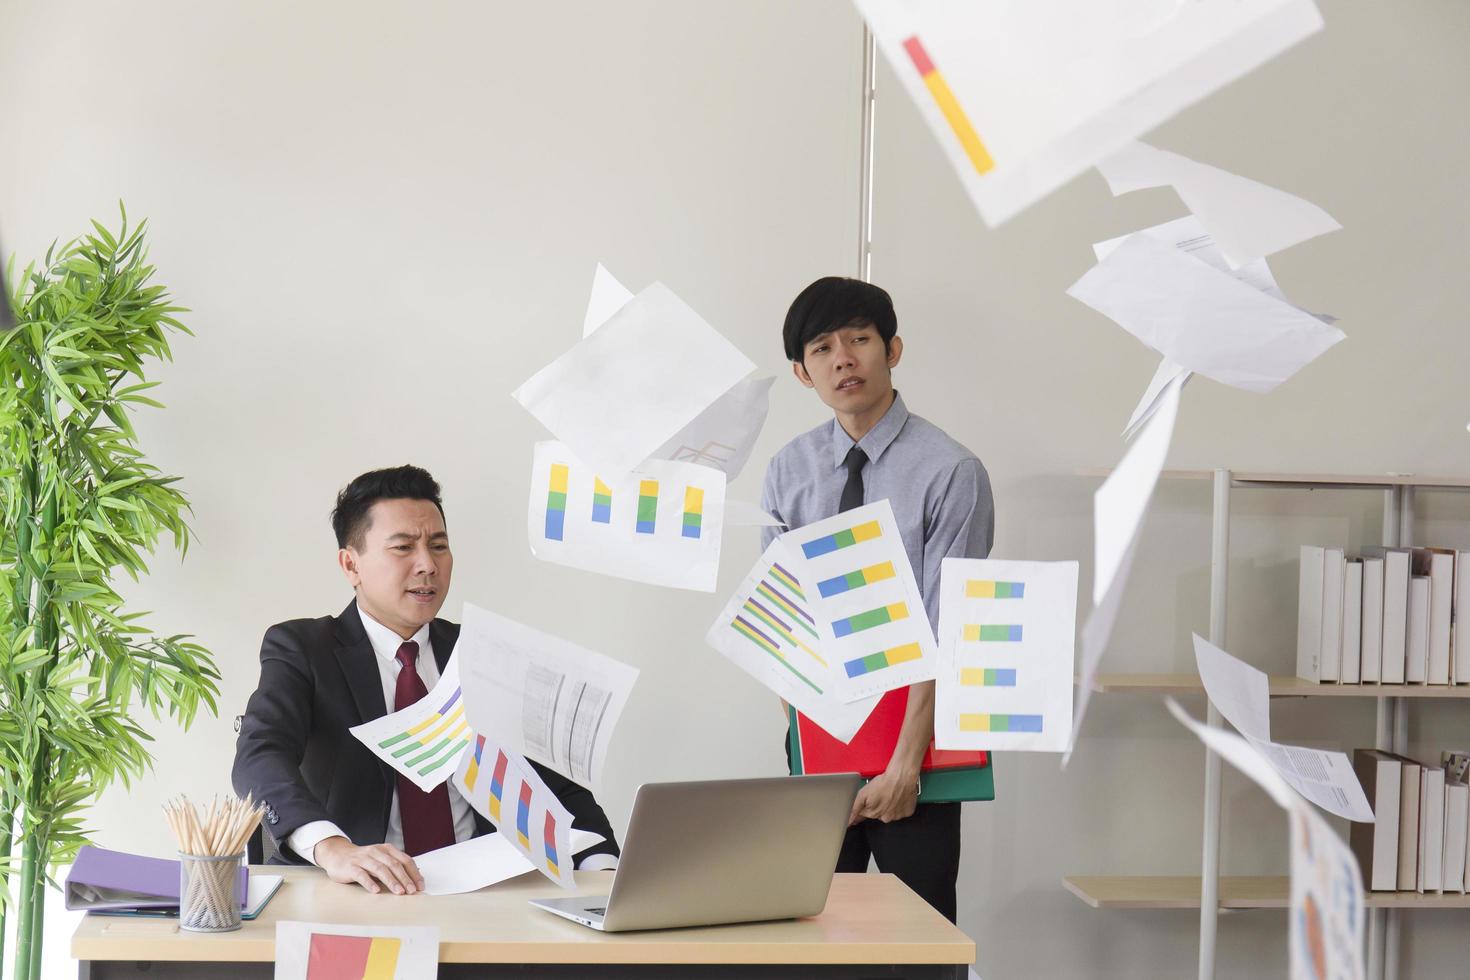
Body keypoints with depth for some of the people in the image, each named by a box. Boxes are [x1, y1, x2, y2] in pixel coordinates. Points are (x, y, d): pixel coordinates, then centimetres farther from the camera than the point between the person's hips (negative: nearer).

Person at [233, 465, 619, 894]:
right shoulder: (300, 649, 4)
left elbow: (556, 779, 12)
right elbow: (259, 758, -14)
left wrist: (603, 865, -10)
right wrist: (332, 847, -34)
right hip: (361, 893, -1)